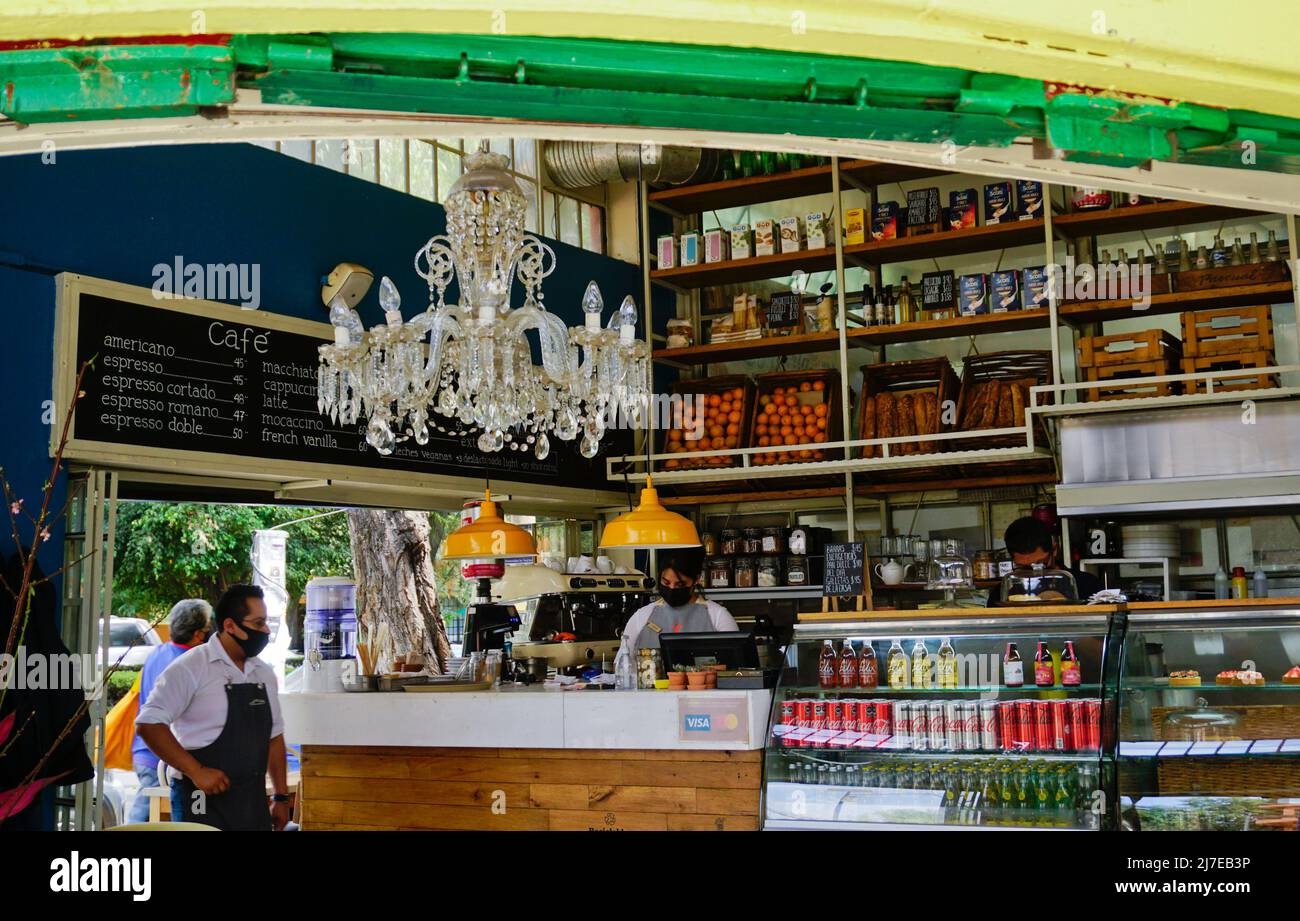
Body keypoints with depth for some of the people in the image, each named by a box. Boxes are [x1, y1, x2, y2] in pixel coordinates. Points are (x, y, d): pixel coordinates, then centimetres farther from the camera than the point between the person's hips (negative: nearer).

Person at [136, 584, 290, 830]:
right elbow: (148, 724, -15)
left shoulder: (264, 674, 10)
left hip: (254, 802, 6)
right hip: (204, 801, -6)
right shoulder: (191, 667, -10)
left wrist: (281, 797, 13)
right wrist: (196, 772, -19)